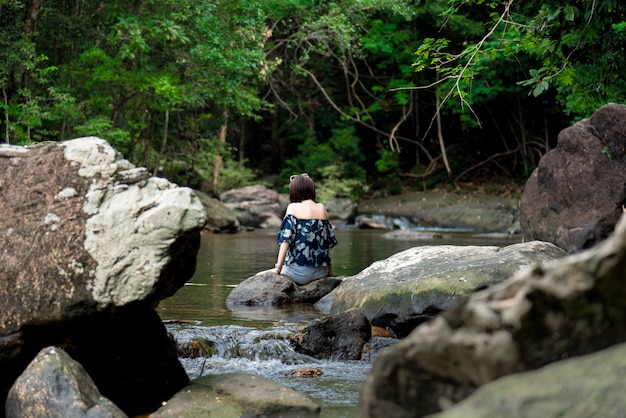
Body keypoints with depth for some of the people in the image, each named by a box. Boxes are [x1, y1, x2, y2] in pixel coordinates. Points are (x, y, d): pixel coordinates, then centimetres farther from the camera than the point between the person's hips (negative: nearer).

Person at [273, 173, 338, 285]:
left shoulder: (293, 208, -4)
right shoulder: (322, 208, 9)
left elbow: (285, 239, -13)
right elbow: (330, 240, 12)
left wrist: (278, 266, -13)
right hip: (321, 272, 6)